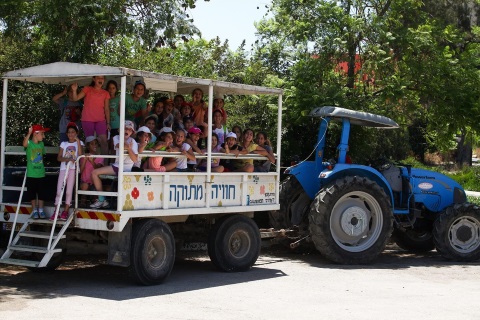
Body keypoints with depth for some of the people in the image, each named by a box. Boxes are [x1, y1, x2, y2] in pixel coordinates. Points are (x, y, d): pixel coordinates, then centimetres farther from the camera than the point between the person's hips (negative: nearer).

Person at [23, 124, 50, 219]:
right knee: (32, 193, 6)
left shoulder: (41, 144, 6)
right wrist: (29, 133, -41)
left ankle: (41, 210, 17)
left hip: (41, 174, 4)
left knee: (42, 193, 7)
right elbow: (25, 144, -35)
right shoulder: (29, 143, -11)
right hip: (31, 174, -4)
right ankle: (34, 211, 17)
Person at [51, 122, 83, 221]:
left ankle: (65, 212, 3)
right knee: (59, 190, -5)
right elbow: (59, 157, 4)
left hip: (73, 168, -2)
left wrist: (78, 141, -13)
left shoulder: (79, 143, 8)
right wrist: (67, 159, -15)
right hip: (63, 168, 2)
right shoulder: (63, 144, 14)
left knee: (69, 191, -2)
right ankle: (56, 212, -4)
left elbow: (80, 154, -10)